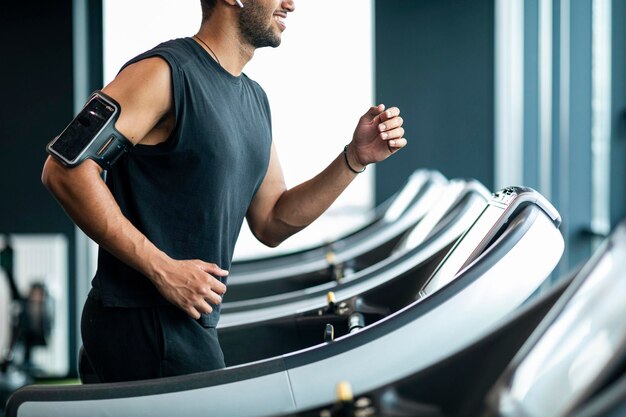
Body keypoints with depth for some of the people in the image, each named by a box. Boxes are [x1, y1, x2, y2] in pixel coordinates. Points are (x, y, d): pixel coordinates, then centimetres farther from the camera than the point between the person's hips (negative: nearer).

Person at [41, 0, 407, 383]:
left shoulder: (254, 100, 15)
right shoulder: (165, 72, -12)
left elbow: (270, 224, 16)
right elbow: (65, 169, -21)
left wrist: (355, 159, 5)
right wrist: (161, 268, -22)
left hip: (191, 320, 9)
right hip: (143, 321, -9)